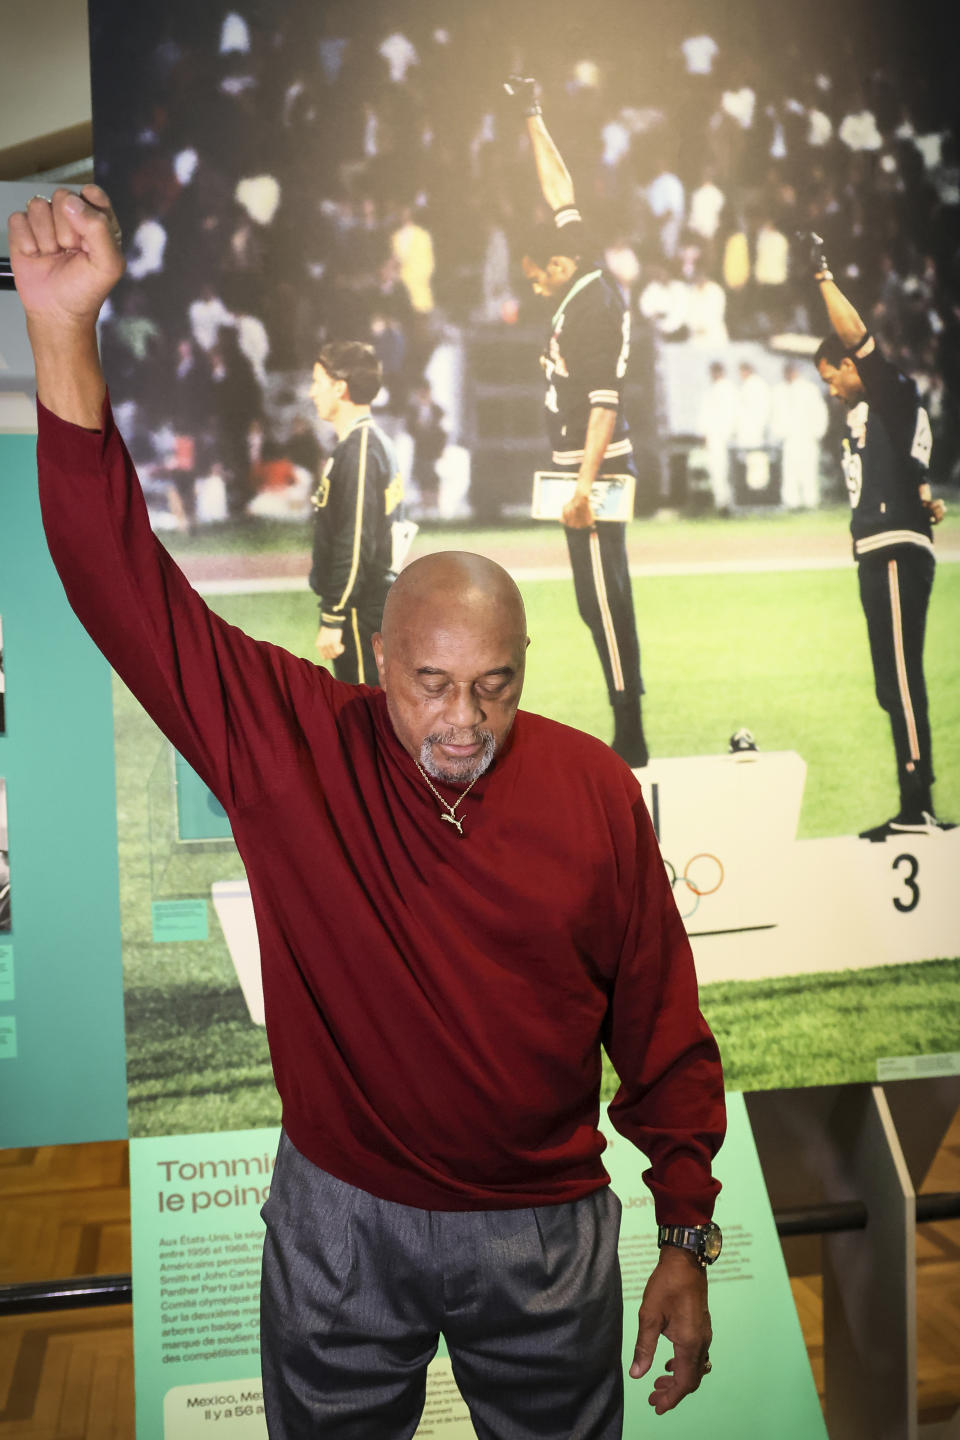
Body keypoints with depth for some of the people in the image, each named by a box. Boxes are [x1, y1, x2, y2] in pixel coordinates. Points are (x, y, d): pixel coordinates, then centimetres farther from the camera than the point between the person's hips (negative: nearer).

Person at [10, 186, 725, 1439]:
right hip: (339, 1226, 0)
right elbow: (128, 584, -23)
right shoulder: (294, 745, -14)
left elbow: (660, 1026, -4)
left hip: (544, 1231, 0)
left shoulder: (596, 792, -12)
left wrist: (687, 1241, -1)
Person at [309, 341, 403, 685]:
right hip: (376, 603, 10)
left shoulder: (358, 450, -18)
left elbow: (355, 546, -23)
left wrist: (333, 619, -21)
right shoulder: (375, 443, 14)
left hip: (362, 613, -10)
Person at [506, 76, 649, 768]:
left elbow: (604, 401, -22)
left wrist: (586, 483, -28)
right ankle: (627, 739, 15)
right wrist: (534, 119, 27)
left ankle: (631, 743, -5)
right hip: (590, 468, 10)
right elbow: (561, 192, 22)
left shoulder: (594, 307, -14)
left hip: (598, 468, -10)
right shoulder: (590, 287, 12)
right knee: (603, 600, 10)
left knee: (603, 601, -9)